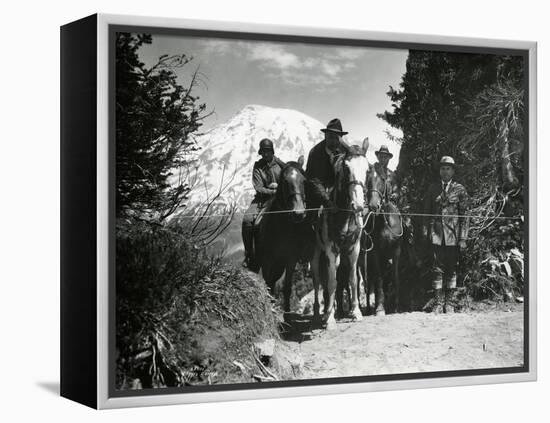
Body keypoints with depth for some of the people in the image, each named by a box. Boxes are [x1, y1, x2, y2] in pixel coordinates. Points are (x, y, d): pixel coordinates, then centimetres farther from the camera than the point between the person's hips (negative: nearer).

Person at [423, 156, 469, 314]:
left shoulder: (460, 190, 2)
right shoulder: (433, 189, 8)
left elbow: (464, 216, 0)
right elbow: (427, 212, 11)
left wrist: (463, 238, -6)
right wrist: (426, 231, 2)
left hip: (453, 234, -1)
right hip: (437, 233, 1)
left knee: (452, 269, 4)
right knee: (438, 268, 0)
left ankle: (450, 303, 12)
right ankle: (438, 303, 6)